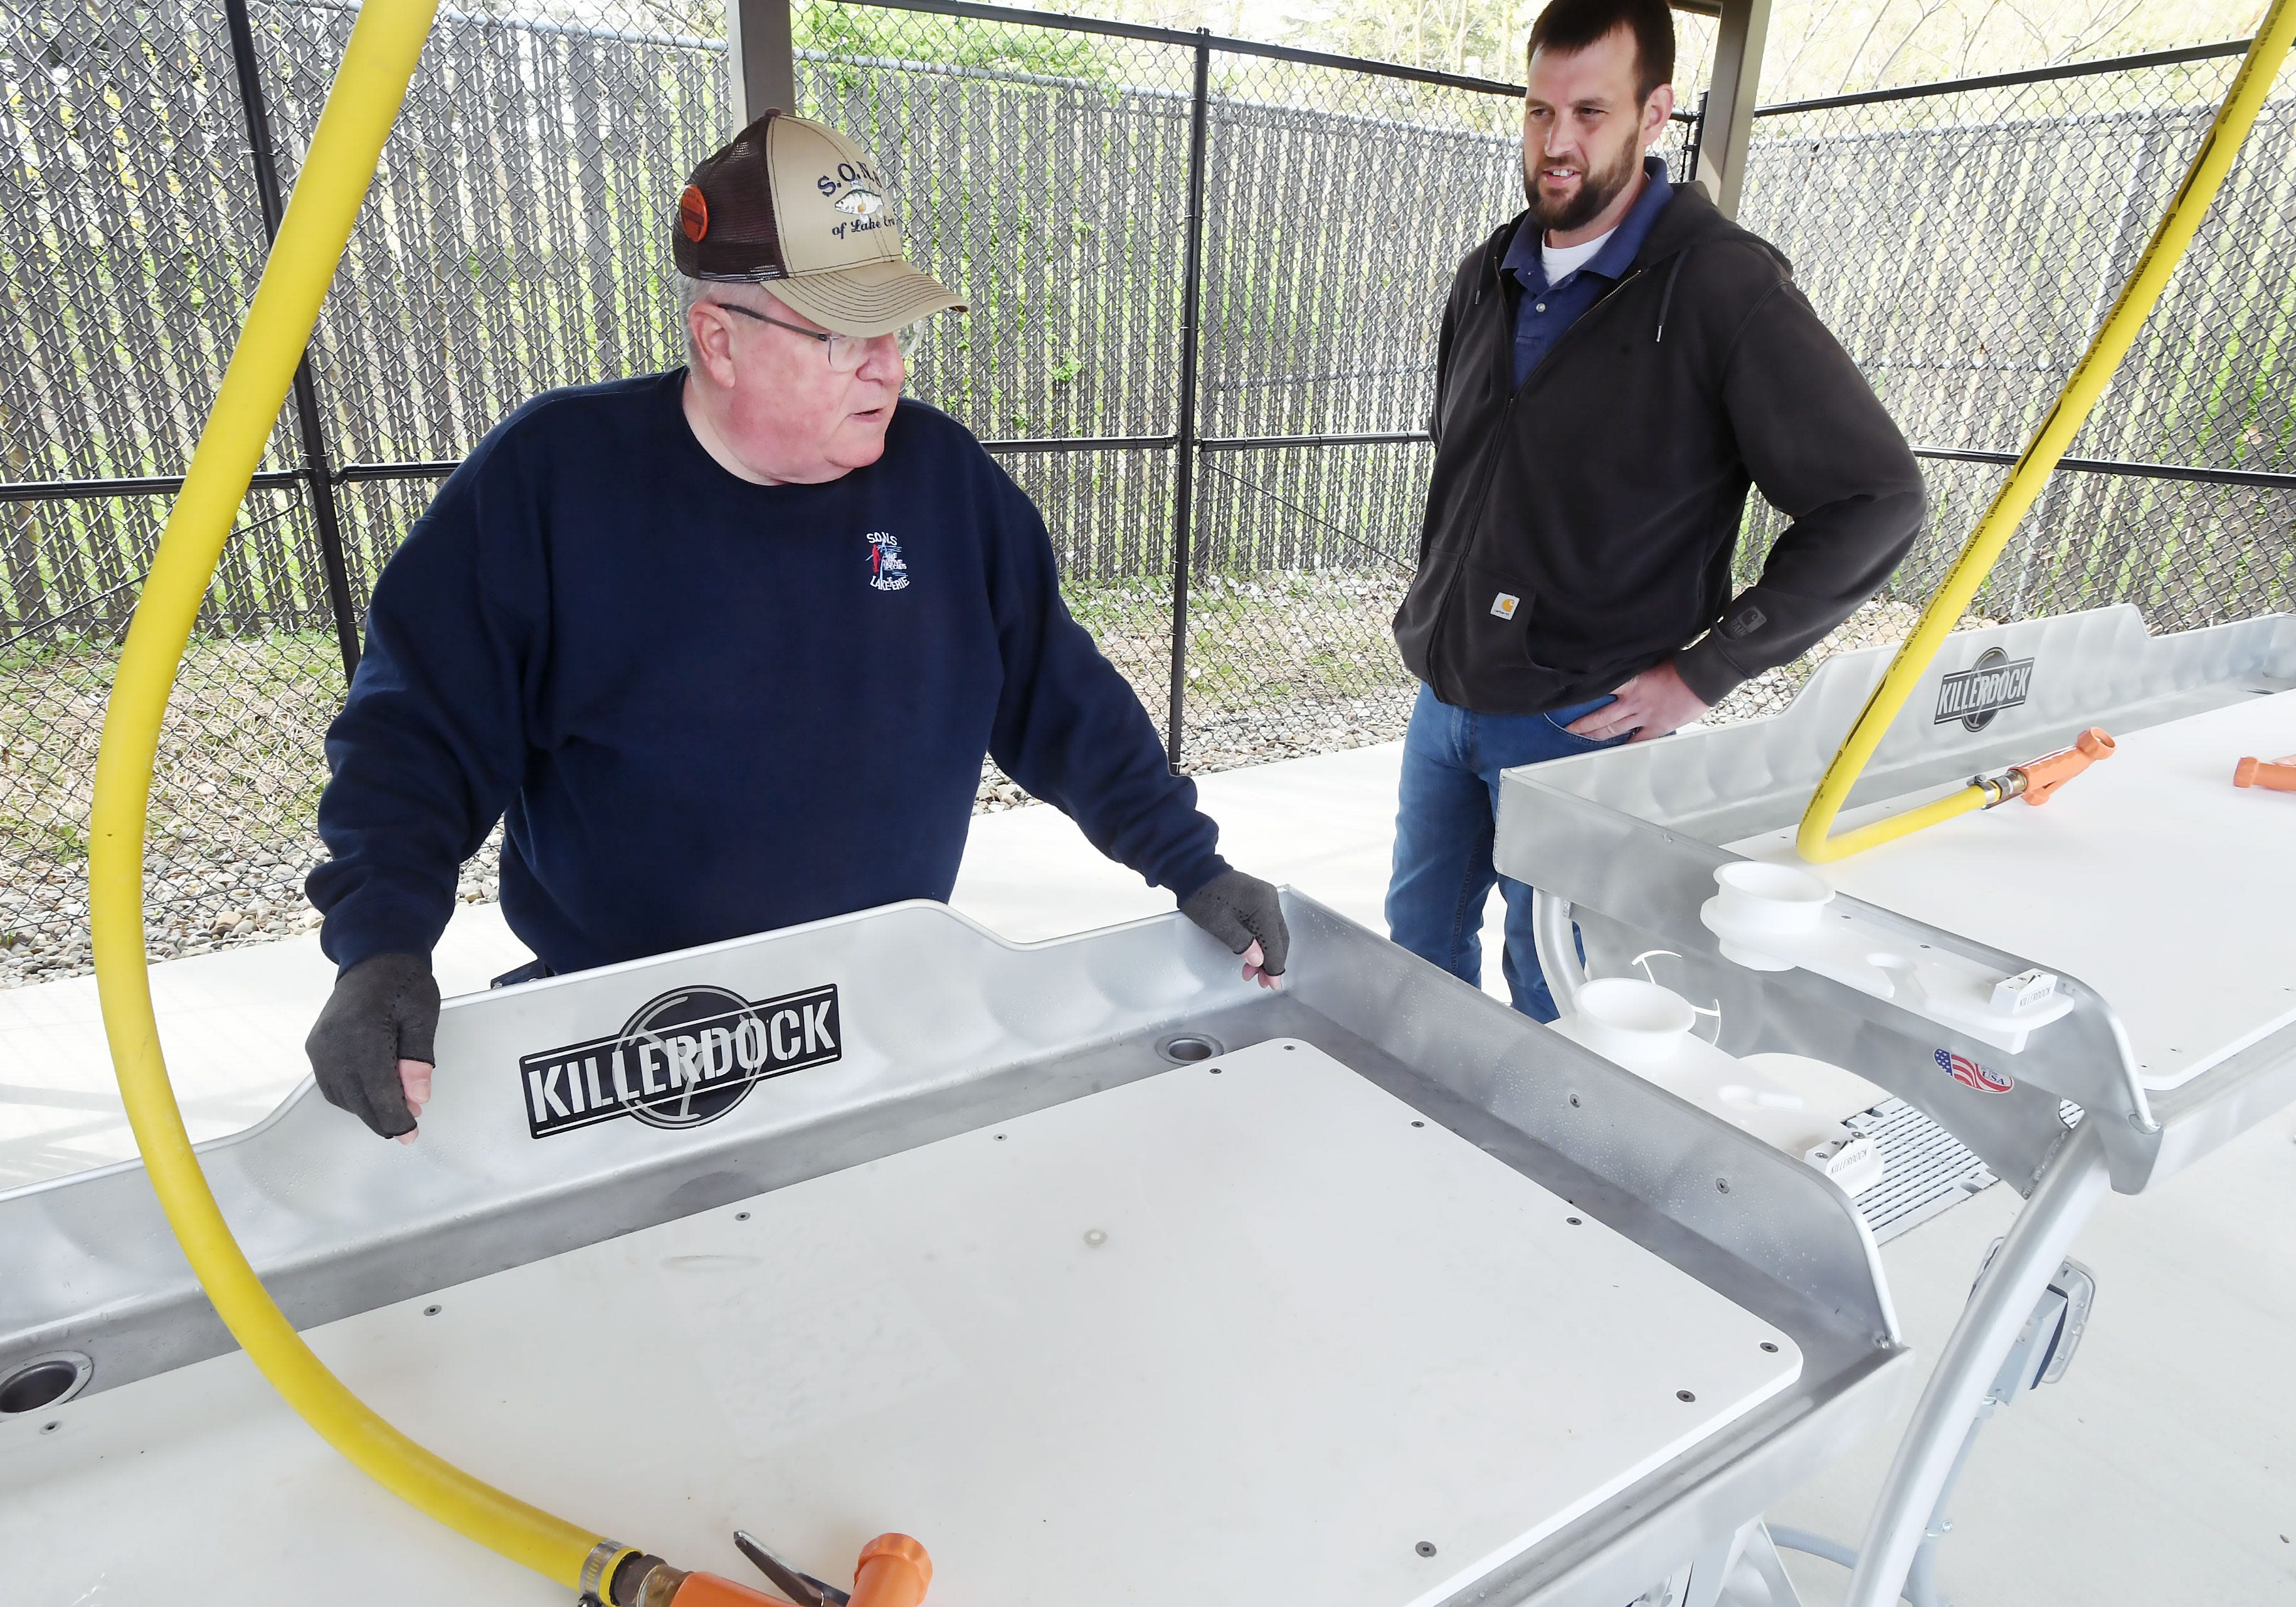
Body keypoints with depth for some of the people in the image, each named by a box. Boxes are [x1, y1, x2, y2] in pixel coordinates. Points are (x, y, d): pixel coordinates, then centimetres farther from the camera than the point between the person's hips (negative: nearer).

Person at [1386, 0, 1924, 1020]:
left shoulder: (1720, 287, -13)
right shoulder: (1490, 276, 8)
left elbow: (1877, 499, -13)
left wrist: (1705, 673, -15)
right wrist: (1434, 616, 13)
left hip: (1580, 725, -6)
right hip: (1443, 699, 7)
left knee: (1553, 997, 7)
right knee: (1421, 947, 20)